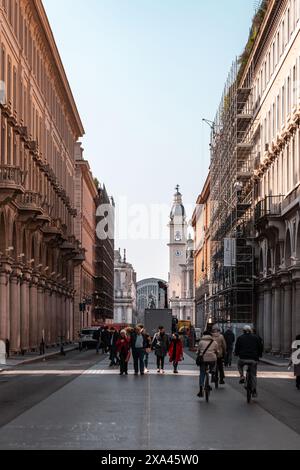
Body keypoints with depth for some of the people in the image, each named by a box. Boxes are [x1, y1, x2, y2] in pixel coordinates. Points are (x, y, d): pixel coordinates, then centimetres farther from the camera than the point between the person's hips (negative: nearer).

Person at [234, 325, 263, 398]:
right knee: (253, 375, 11)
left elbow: (237, 348, 7)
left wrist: (236, 354, 26)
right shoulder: (256, 337, 11)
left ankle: (242, 376, 9)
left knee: (239, 365, 33)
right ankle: (254, 391, 6)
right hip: (254, 359, 1)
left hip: (243, 358, -1)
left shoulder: (240, 338, 7)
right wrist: (259, 355, 26)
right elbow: (260, 347, 12)